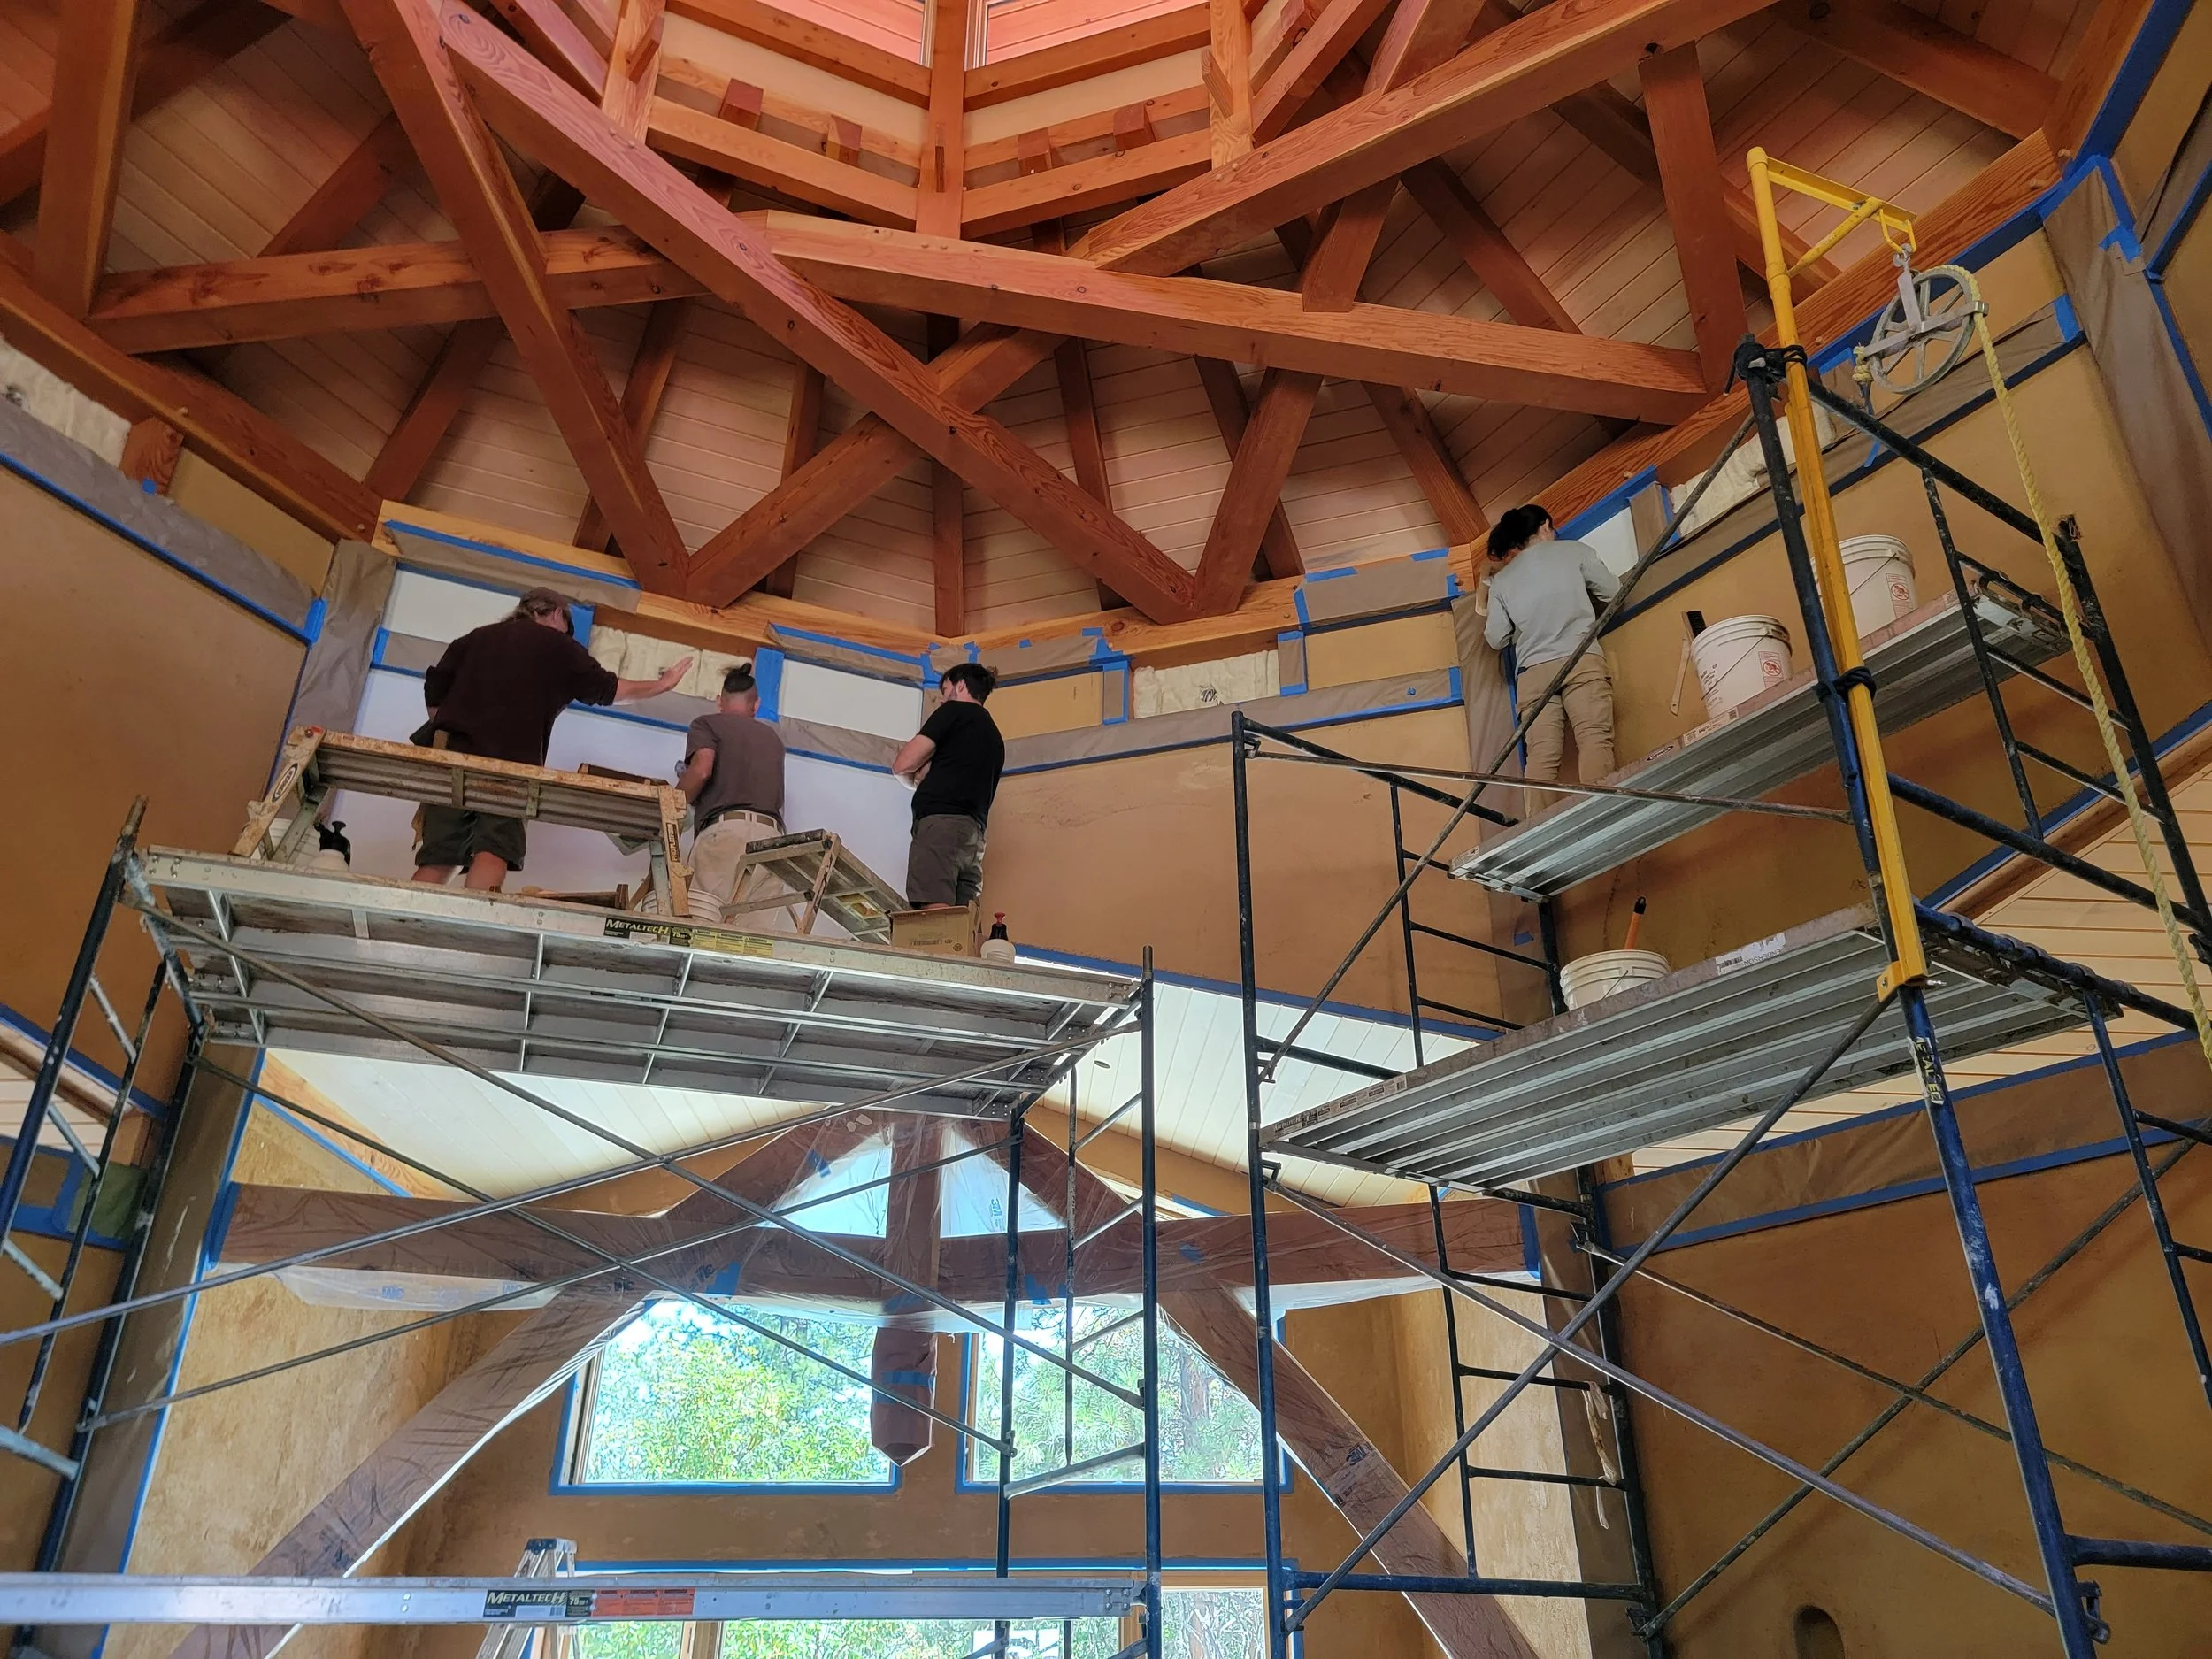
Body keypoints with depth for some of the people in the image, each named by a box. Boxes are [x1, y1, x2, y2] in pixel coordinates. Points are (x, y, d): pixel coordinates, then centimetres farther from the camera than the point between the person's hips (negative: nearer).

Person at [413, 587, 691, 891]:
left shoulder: (475, 637, 24)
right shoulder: (558, 645, 13)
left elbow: (435, 689, 16)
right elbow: (609, 688, 18)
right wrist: (662, 685, 30)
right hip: (510, 761, -4)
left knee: (438, 857, 1)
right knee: (493, 850, -13)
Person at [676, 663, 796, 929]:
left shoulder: (707, 724, 15)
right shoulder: (772, 737, 30)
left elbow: (701, 770, -4)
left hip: (727, 829, -5)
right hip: (771, 837, 5)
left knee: (694, 924, -16)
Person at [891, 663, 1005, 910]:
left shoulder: (955, 710, 7)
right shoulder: (995, 737, 29)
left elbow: (903, 764, 2)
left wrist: (919, 771, 22)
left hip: (942, 822, -8)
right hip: (973, 833, 8)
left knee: (935, 918, -19)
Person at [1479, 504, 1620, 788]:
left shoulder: (1501, 579, 19)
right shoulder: (1576, 550, 14)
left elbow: (1496, 640, 16)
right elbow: (1613, 592, 17)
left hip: (1532, 670, 2)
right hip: (1581, 660, -2)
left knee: (1541, 755, -9)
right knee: (1594, 740, -15)